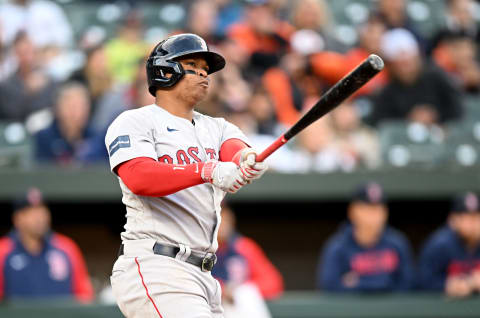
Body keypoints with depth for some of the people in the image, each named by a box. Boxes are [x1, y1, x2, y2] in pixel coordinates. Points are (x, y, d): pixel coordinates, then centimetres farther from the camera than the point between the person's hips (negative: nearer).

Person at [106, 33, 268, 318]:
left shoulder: (217, 128, 21)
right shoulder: (134, 122, 1)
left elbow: (236, 150, -2)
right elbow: (138, 178, -18)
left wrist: (247, 160, -28)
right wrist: (209, 171, -31)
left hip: (203, 278, 7)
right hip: (152, 270, -7)